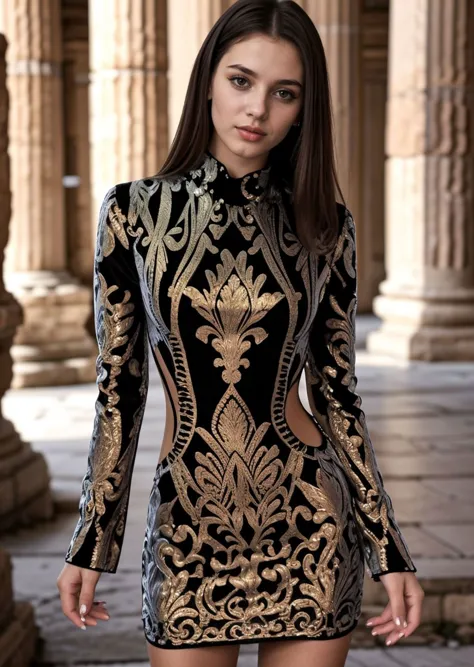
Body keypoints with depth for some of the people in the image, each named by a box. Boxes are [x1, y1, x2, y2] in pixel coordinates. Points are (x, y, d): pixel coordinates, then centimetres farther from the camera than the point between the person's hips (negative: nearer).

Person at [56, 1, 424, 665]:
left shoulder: (323, 225, 0)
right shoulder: (135, 210, -2)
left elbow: (337, 391, 4)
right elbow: (119, 386, 2)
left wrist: (390, 551, 2)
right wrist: (90, 544, 3)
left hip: (308, 526, 1)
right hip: (189, 532, 0)